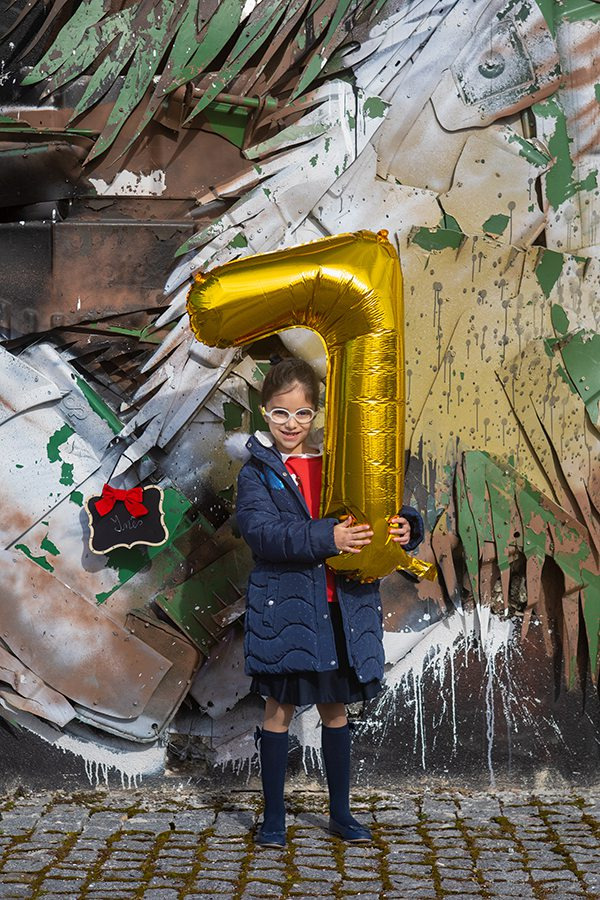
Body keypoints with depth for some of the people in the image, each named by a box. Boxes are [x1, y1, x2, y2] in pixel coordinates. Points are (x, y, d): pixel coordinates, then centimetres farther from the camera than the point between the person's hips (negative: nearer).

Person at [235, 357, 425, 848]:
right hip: (283, 606, -3)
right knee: (280, 708, 5)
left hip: (342, 606, 3)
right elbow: (262, 531, -18)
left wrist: (406, 526, -19)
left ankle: (341, 811, 28)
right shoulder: (257, 472, -2)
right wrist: (327, 537, -30)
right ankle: (274, 816, 20)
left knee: (335, 709, 14)